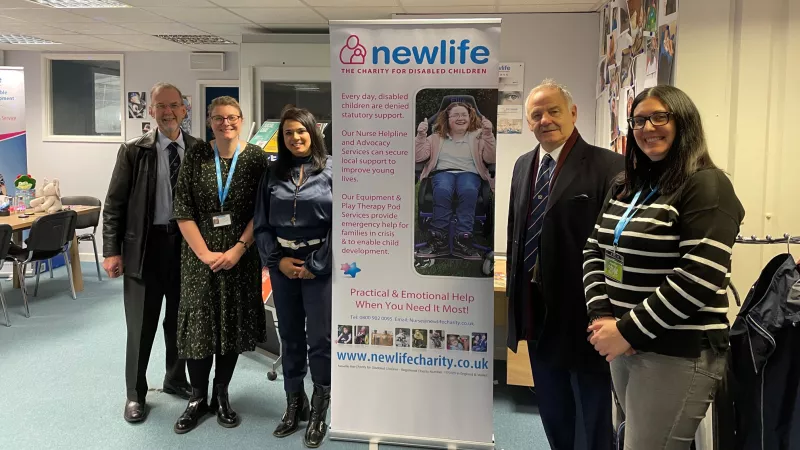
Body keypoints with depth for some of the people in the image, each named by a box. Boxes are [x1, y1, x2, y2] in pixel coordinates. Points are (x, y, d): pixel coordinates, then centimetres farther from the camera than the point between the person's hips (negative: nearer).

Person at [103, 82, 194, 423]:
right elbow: (114, 204, -2)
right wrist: (111, 250, -7)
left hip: (187, 243, 2)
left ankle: (175, 379, 36)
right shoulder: (133, 151, -1)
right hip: (145, 244, -1)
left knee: (181, 319, 15)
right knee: (141, 325, 8)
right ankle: (135, 394, 25)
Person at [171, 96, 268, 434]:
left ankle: (221, 395, 25)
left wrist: (239, 249, -13)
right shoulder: (196, 155, 0)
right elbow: (182, 210, -4)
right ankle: (198, 398, 21)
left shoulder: (255, 157, -1)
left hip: (240, 255, 0)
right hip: (200, 255, 0)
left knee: (233, 323, 9)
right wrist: (205, 253, -11)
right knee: (199, 323, 4)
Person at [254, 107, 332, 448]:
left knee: (320, 338, 1)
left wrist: (315, 265, -11)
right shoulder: (273, 174, 7)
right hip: (282, 264, 4)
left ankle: (319, 410, 18)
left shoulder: (331, 170, -5)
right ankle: (294, 403, 28)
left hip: (320, 264, -4)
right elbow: (261, 223, 7)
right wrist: (277, 259, -5)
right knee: (289, 336, 13)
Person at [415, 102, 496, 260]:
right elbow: (418, 157, 10)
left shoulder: (477, 136, 17)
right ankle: (439, 240, -34)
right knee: (442, 191, -37)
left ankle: (463, 240, -38)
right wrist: (421, 135, -4)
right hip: (443, 172, 0)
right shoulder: (437, 137, 20)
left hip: (469, 173, 0)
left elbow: (490, 159, 3)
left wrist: (488, 134, -8)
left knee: (469, 191, -38)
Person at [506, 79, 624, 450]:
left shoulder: (607, 166, -14)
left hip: (581, 308, -6)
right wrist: (515, 288, 13)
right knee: (552, 409, 22)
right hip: (535, 308, 7)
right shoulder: (523, 165, 9)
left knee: (596, 415, 11)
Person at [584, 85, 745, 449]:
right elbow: (595, 253, 10)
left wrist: (628, 330, -18)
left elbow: (698, 280, -21)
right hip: (626, 346, 7)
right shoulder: (626, 189, 12)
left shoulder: (707, 186, -11)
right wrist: (602, 317, -6)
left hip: (677, 354, -7)